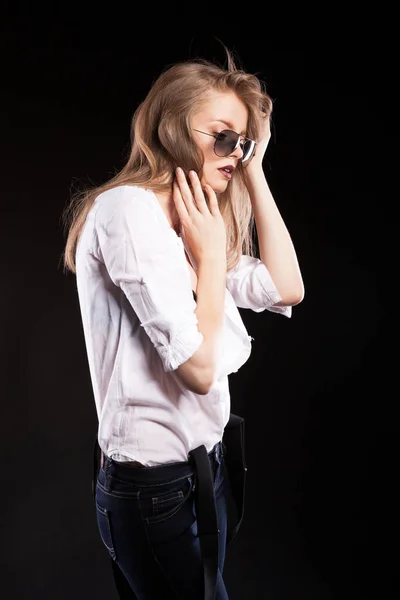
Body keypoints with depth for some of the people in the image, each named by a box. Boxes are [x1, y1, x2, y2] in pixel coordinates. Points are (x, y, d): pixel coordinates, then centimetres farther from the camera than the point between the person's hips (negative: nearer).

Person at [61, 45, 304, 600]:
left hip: (203, 465, 9)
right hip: (153, 485, -8)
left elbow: (286, 289, -1)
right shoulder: (128, 209, -20)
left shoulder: (193, 223, 8)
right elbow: (199, 370, -24)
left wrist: (254, 172, 0)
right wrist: (212, 252, -14)